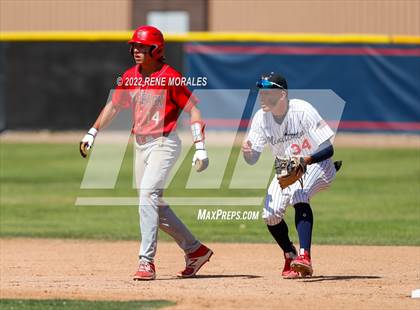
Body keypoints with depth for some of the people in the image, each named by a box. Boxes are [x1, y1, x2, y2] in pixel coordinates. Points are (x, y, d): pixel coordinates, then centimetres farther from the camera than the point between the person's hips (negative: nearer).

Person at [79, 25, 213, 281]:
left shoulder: (170, 77, -10)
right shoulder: (130, 76, 9)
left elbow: (193, 109, -10)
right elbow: (113, 106, 19)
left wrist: (200, 147, -17)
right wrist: (92, 133, 10)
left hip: (164, 143, -8)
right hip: (141, 145, 8)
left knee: (148, 195, -21)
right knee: (154, 205, 9)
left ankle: (147, 261, -22)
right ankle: (195, 250, 24)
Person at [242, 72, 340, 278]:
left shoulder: (302, 111, -26)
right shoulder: (261, 118, -11)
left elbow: (328, 150, -27)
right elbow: (252, 159, -9)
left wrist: (305, 160, -44)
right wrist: (247, 151, -33)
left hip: (316, 164, -5)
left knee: (299, 193, -35)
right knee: (270, 214, -13)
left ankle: (304, 256, -42)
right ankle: (290, 256, 16)